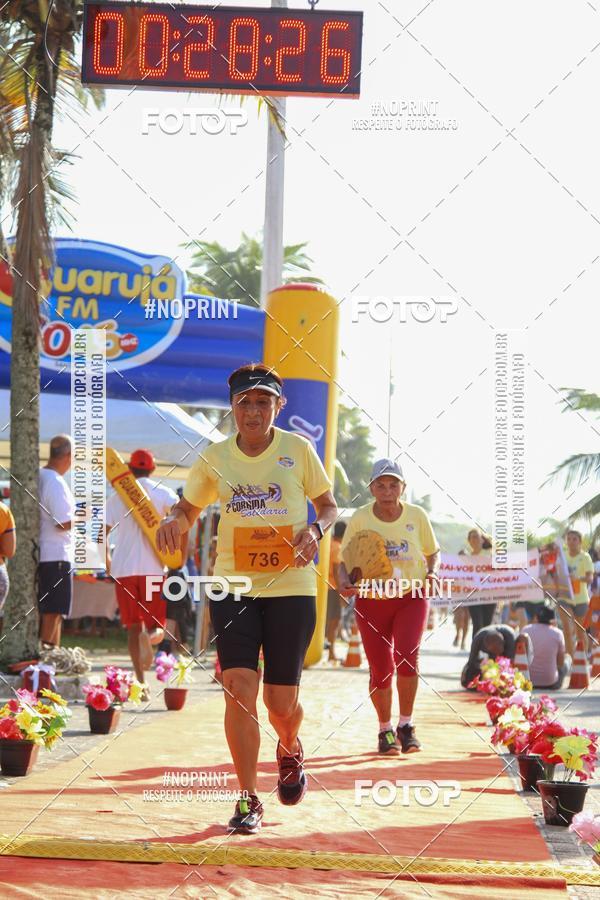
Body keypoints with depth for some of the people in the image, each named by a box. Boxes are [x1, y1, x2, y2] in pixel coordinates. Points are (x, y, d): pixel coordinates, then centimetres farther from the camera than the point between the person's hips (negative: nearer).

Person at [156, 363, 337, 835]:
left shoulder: (299, 450, -1)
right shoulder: (214, 458, 3)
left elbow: (328, 505, 9)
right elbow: (190, 506, 17)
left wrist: (316, 530, -12)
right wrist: (175, 521, -6)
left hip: (291, 586, -1)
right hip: (233, 584, 1)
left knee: (282, 702, 2)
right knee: (239, 686, -13)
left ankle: (290, 750, 39)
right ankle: (248, 799, -3)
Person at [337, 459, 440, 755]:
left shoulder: (417, 516, -3)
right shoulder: (360, 519, -6)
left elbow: (432, 552, 12)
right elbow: (345, 561, -1)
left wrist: (432, 572, -9)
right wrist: (345, 580, -22)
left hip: (411, 598, 0)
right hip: (371, 601, 0)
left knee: (406, 655, -22)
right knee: (381, 671, -1)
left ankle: (406, 725, -6)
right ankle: (385, 729, 23)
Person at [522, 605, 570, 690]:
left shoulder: (526, 630, -6)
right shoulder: (557, 633, -12)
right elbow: (561, 663, -1)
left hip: (528, 682, 2)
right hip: (550, 684, -2)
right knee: (567, 658, 26)